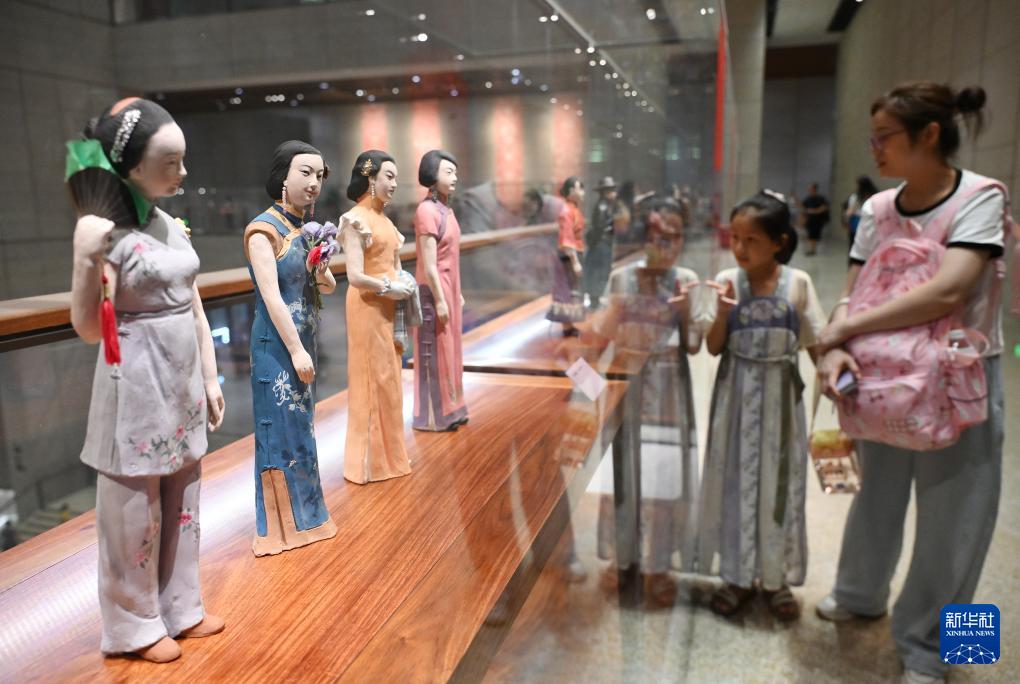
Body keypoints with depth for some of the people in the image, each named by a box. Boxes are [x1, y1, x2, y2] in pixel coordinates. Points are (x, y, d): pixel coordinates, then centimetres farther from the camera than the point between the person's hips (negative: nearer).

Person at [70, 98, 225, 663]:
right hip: (137, 390, -7)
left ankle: (181, 607, 34)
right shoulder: (103, 229, -14)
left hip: (183, 386, 7)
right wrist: (86, 259, -32)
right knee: (136, 512, 8)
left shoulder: (172, 224, 6)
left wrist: (210, 379, 12)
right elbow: (88, 329, -19)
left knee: (181, 505, 17)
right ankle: (135, 626, 27)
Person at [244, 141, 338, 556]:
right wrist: (296, 350, -19)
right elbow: (271, 296, -19)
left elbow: (329, 288, 13)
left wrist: (323, 274, -9)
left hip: (303, 340, 8)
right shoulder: (264, 229, -14)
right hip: (276, 345, -8)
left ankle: (304, 513, 31)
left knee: (301, 425, 16)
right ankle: (285, 525, 17)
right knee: (282, 429, 2)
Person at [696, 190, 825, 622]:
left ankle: (776, 577, 28)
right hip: (737, 396, 0)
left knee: (779, 482, 9)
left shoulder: (797, 283, -5)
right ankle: (738, 575, 25)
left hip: (780, 396, 0)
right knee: (735, 478, 8)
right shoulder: (728, 281, -5)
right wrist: (723, 312, -20)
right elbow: (714, 348, -5)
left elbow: (815, 344, 2)